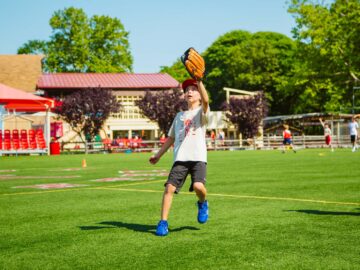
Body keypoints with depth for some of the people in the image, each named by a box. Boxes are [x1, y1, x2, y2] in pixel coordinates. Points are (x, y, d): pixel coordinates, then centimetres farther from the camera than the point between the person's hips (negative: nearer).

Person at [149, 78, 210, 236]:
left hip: (198, 158, -4)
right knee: (169, 187, -11)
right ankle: (163, 222, -2)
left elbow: (206, 100, -17)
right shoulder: (179, 116, 23)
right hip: (180, 159, 4)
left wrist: (199, 80, -28)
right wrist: (158, 155, 24)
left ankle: (203, 203, 10)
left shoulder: (202, 111, 7)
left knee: (198, 186, -25)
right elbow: (171, 138, 28)